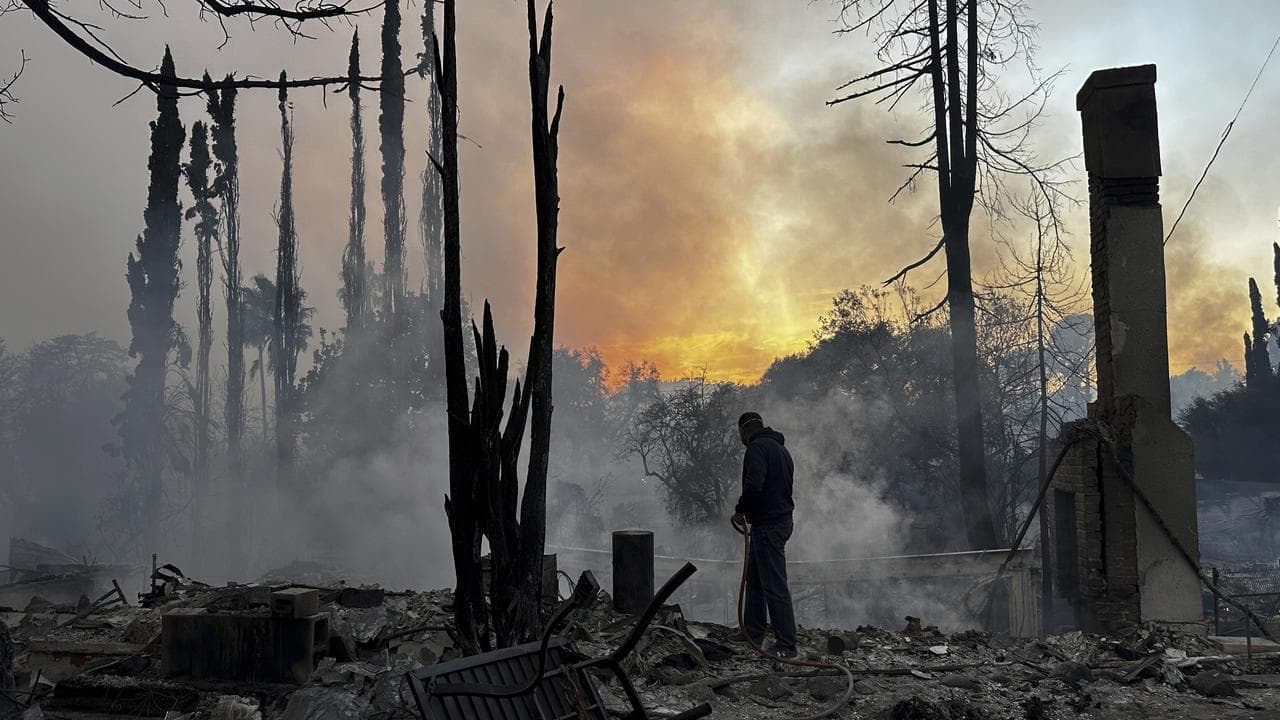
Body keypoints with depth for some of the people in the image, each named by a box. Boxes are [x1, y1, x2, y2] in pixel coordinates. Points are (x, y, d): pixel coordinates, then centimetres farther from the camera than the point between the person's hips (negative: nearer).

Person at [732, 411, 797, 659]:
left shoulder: (757, 447, -13)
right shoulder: (780, 448, 20)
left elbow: (754, 485, -26)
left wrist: (740, 510, -10)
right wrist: (747, 510, 17)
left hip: (768, 525, -11)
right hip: (781, 519, 11)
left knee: (775, 585, -7)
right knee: (754, 578, 19)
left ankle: (786, 645, -5)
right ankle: (752, 635, 27)